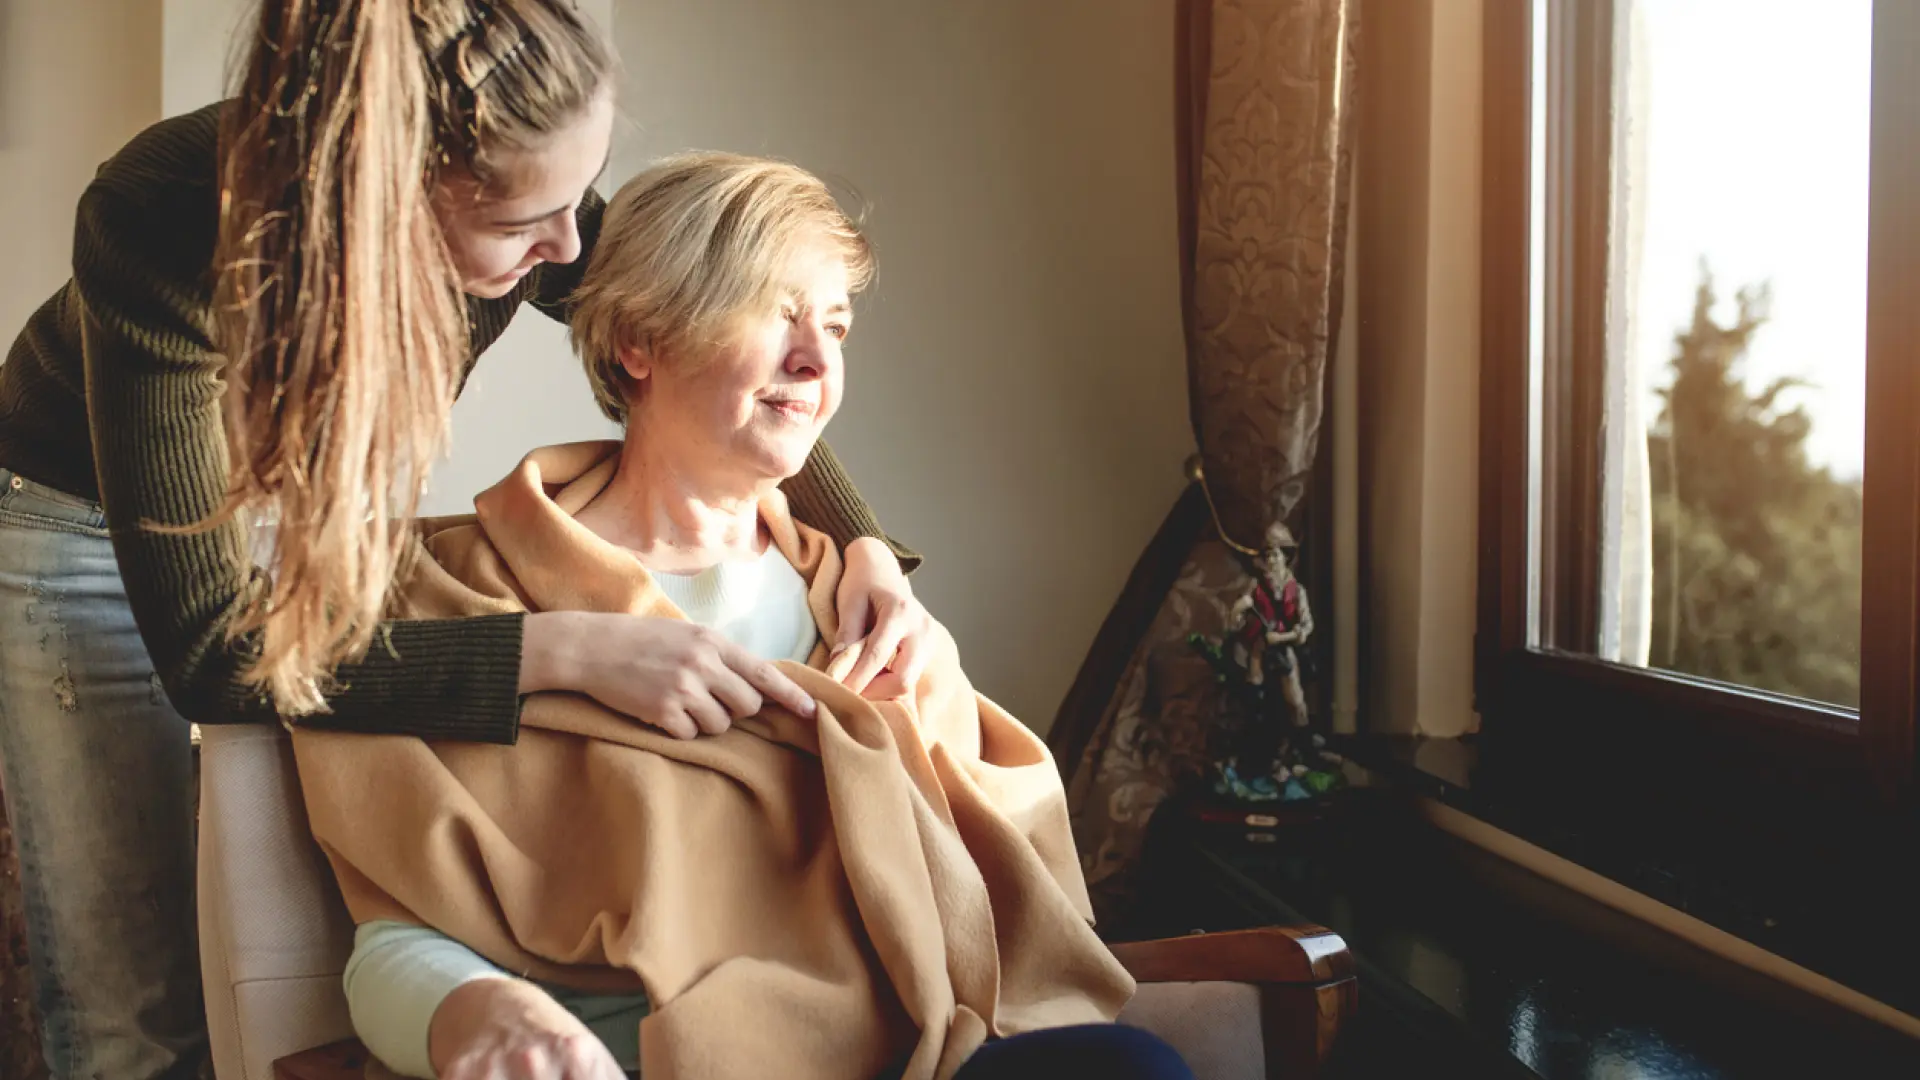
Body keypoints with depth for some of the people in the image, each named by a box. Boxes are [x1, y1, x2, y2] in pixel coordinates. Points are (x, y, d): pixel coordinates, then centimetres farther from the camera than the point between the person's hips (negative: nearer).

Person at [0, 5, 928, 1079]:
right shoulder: (164, 223, -38)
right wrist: (570, 649, -44)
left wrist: (867, 546, -23)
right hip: (99, 529, -3)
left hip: (346, 502, 3)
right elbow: (210, 652, -37)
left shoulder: (514, 200, -26)